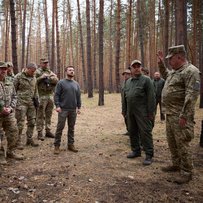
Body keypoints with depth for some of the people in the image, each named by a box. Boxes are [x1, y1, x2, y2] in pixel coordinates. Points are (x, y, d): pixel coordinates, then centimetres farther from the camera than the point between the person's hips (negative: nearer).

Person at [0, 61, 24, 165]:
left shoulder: (10, 83, 9)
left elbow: (14, 96, 13)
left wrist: (11, 108, -3)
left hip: (9, 113, 5)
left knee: (13, 132, 10)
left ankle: (10, 152, 27)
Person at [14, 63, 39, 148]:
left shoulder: (34, 78, 10)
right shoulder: (18, 77, -8)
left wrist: (36, 98, 12)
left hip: (31, 103, 6)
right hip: (21, 103, -6)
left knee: (32, 122, 9)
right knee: (20, 123, -2)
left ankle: (29, 139, 23)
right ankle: (18, 142, 8)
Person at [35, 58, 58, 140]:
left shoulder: (51, 72, 16)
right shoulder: (37, 72, -1)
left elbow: (56, 80, 4)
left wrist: (49, 78, -12)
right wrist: (41, 78, -20)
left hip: (50, 96, 6)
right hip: (41, 96, -5)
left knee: (49, 115, 11)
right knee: (40, 115, -3)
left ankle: (48, 131, 21)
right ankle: (40, 132, 3)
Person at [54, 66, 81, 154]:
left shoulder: (76, 84, 12)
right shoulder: (61, 83, -2)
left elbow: (78, 97, 14)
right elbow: (56, 95, -6)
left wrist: (79, 107, 8)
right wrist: (57, 106, -15)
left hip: (73, 110, 4)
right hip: (63, 109, -4)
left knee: (71, 128, 10)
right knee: (60, 127, -2)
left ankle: (71, 144, 19)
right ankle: (57, 145, 7)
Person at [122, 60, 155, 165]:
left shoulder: (146, 80, -4)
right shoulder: (128, 82, 16)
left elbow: (151, 97, -9)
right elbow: (125, 97, 20)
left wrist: (151, 112, -13)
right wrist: (124, 110, 18)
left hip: (142, 112, -6)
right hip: (130, 112, 7)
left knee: (145, 132, -6)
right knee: (132, 132, 13)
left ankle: (149, 155, 1)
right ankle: (136, 151, 28)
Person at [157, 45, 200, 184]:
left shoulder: (191, 71, -15)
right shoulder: (174, 71, 15)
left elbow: (191, 95, -23)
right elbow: (166, 76, 39)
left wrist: (184, 115, -26)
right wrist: (161, 64, 24)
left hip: (180, 116, -10)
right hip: (170, 114, 10)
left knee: (182, 143, -4)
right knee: (172, 141, 18)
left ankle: (187, 172, 7)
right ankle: (176, 164, 33)